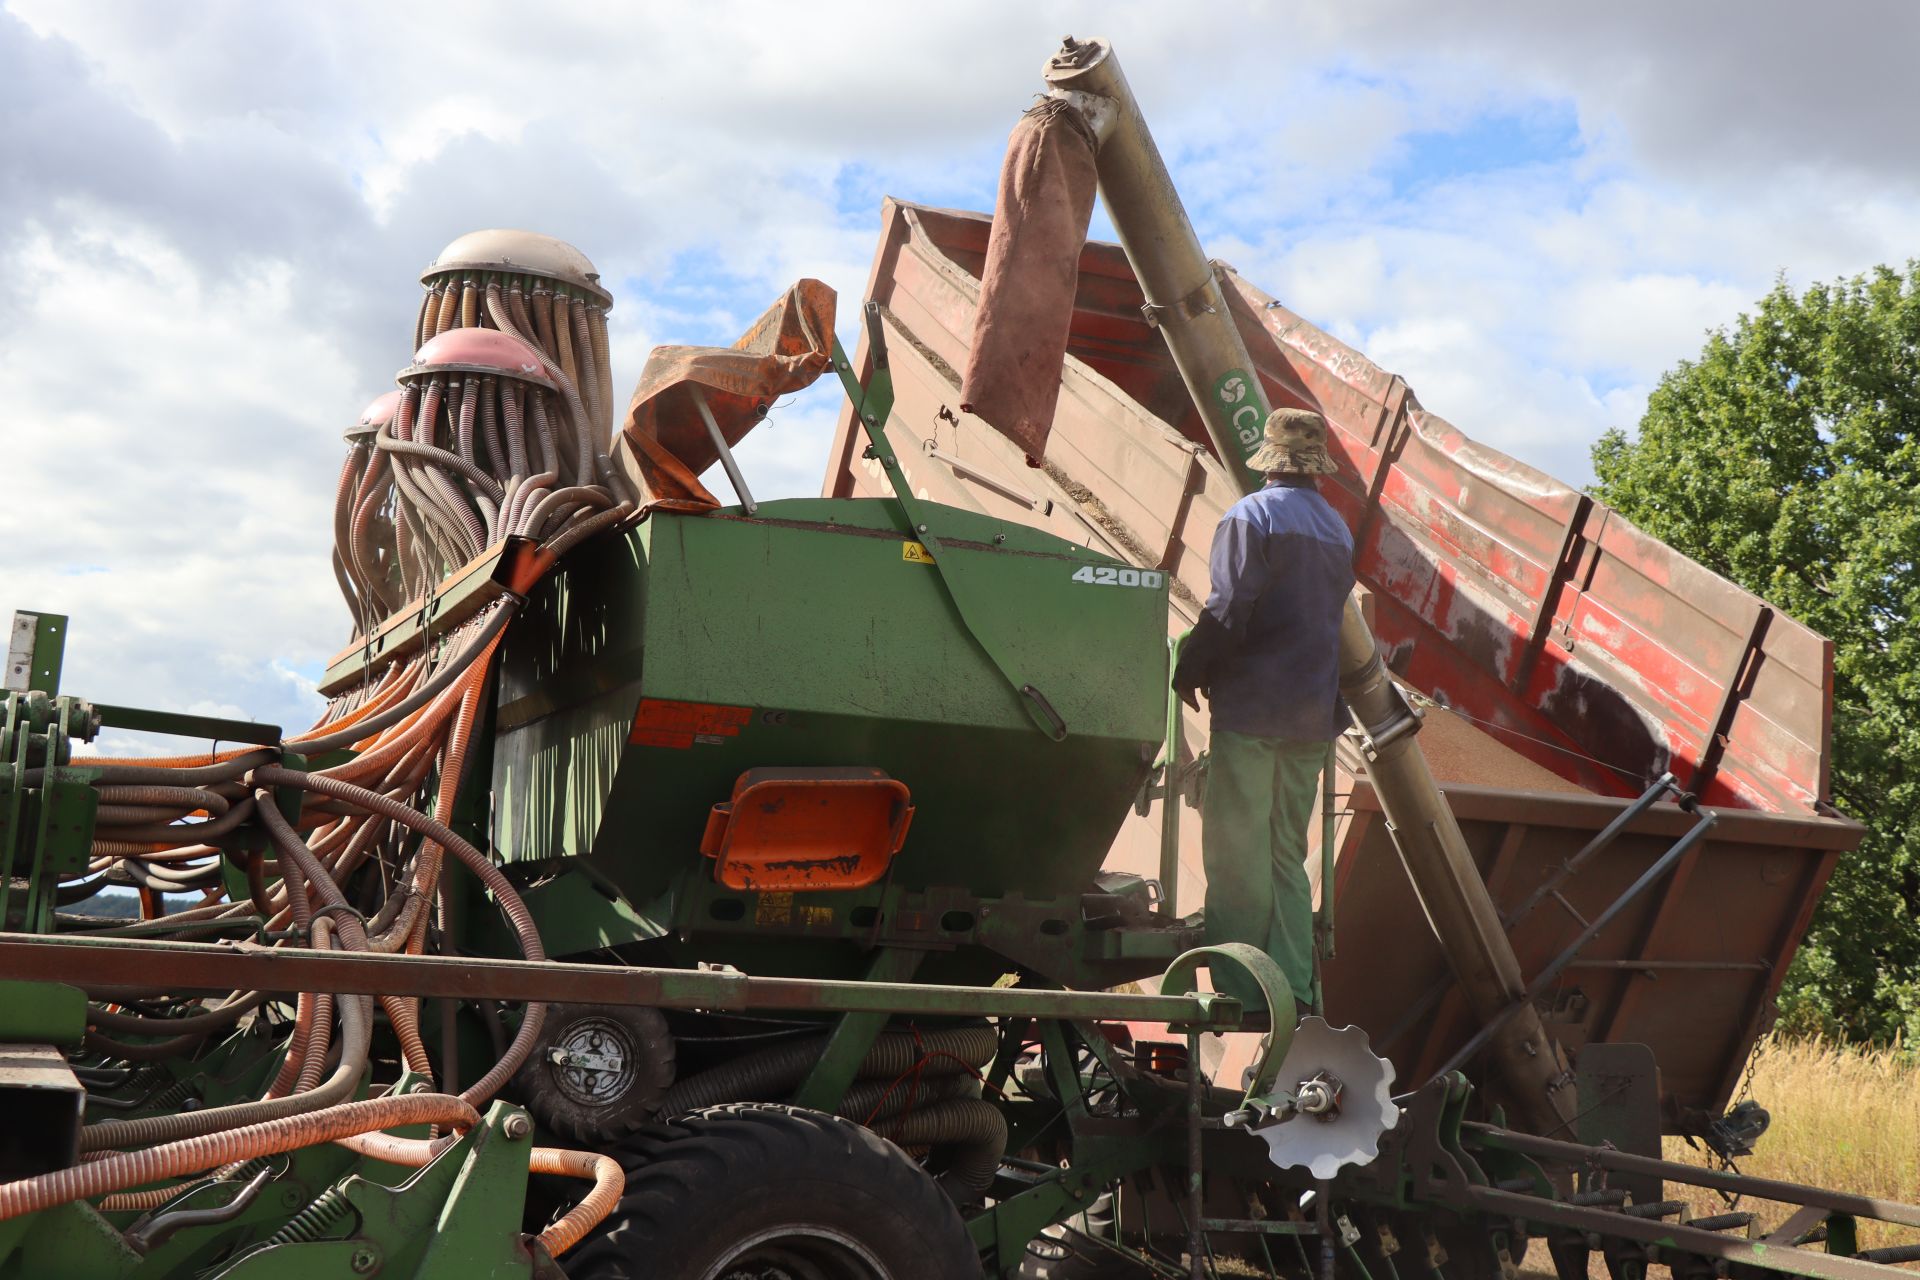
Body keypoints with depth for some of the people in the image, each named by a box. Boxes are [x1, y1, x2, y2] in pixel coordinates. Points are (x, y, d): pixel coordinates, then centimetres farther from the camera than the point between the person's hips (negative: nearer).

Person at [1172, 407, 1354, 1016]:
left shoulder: (1252, 515, -8)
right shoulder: (1338, 528, 14)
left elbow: (1227, 611, -16)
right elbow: (1333, 618, 17)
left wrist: (1188, 674, -5)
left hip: (1251, 707, -7)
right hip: (1314, 713, 7)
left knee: (1236, 848, -2)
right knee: (1288, 852, 12)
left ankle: (1240, 989, -2)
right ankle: (1292, 986, 10)